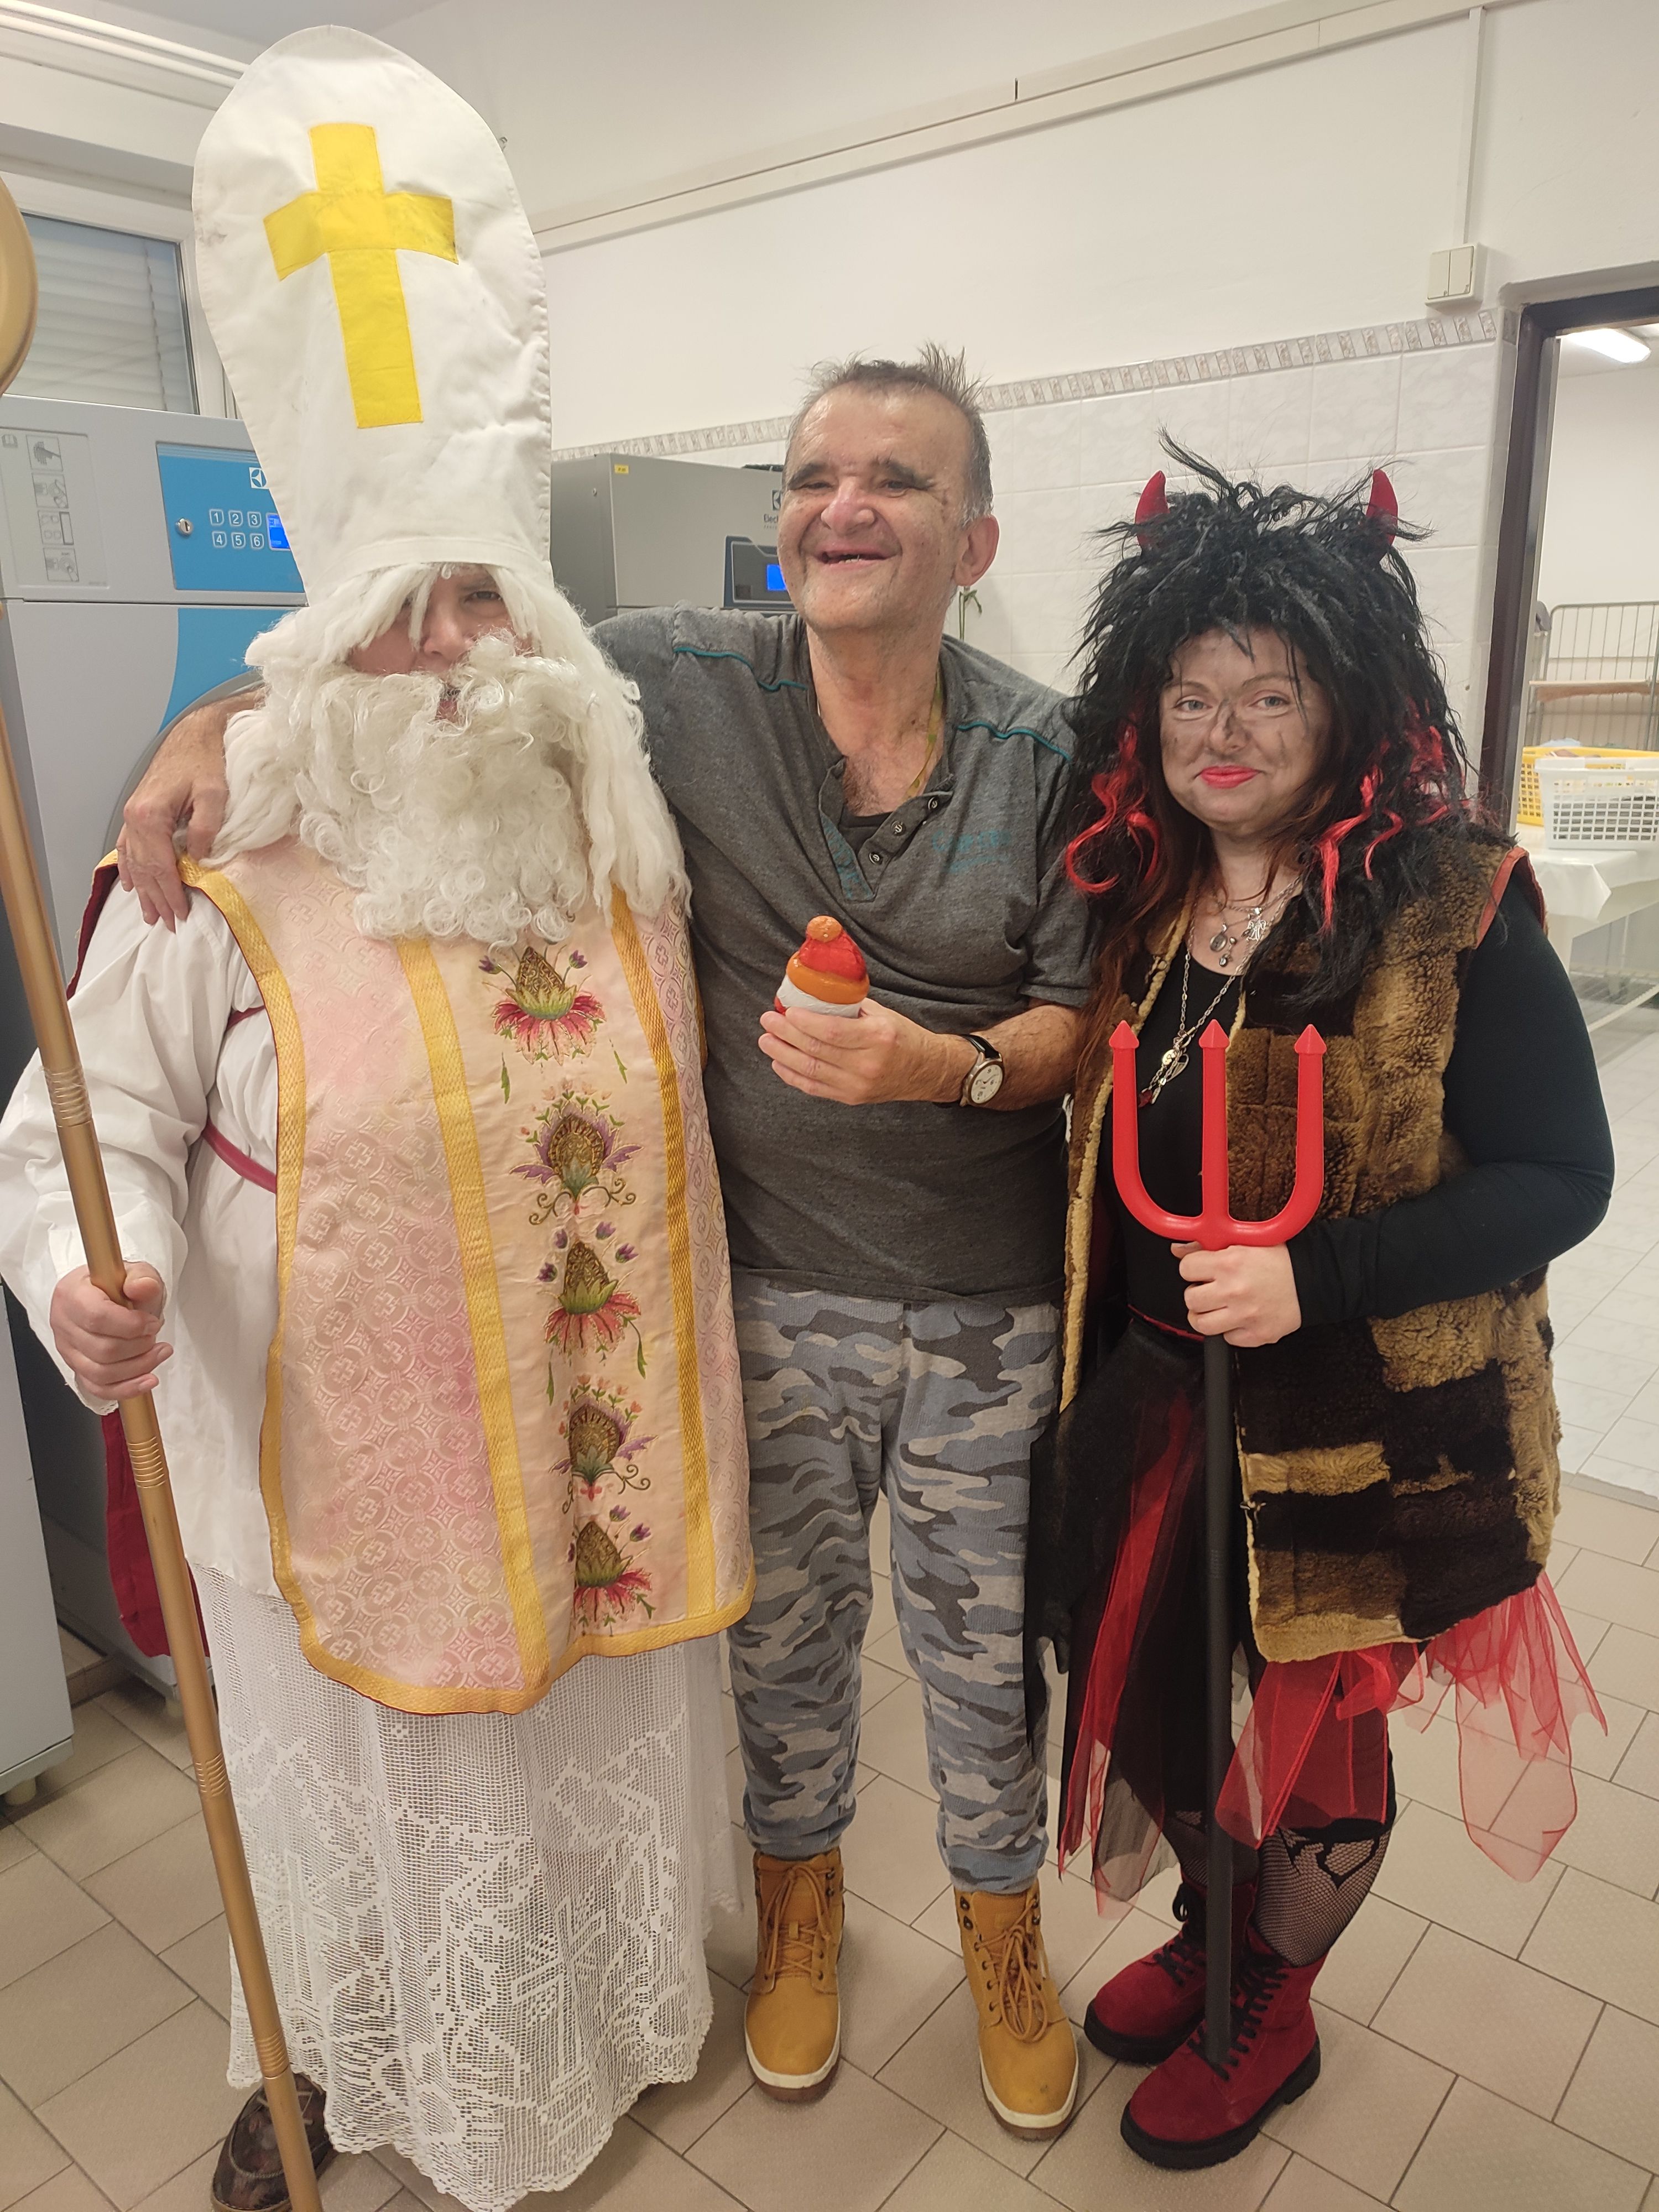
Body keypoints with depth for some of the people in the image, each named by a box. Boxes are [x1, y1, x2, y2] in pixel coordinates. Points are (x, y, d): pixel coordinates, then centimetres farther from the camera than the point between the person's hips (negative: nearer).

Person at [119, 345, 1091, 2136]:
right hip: (769, 1294, 0)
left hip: (988, 1313, 1)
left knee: (983, 1644, 18)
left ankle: (1001, 1920, 48)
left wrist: (952, 1067, -23)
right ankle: (798, 1891, 52)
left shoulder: (1044, 755, -6)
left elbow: (1085, 1021, -3)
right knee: (785, 1626, 20)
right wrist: (221, 722, -12)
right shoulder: (682, 681, -7)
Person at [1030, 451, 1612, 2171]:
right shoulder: (1130, 900, 1)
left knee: (1312, 1736, 17)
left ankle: (1268, 2011, 47)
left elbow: (1558, 1177, -15)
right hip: (1152, 1401, 5)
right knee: (1155, 1693, 21)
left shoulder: (1453, 910, -16)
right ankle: (1209, 1931, 53)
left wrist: (1315, 1277, -26)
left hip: (1362, 1430, -4)